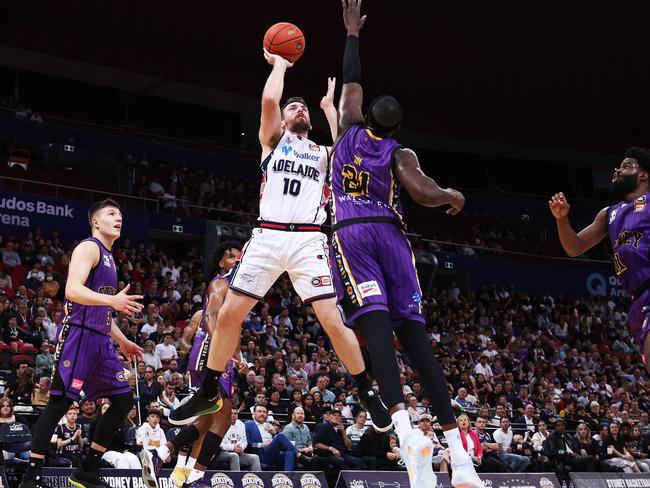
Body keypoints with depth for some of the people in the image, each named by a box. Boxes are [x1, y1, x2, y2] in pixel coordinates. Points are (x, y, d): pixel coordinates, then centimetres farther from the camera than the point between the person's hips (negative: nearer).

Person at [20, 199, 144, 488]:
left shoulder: (108, 258, 23)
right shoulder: (88, 248, -5)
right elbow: (72, 290, -21)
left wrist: (123, 342, 27)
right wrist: (113, 300, -32)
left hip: (100, 340, 10)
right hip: (78, 336, -10)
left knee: (123, 400, 6)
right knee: (59, 402, -10)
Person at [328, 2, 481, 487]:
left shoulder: (351, 131, 15)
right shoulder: (400, 153, 8)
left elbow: (351, 83, 31)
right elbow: (426, 195, -9)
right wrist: (453, 195, 14)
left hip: (351, 234, 0)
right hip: (389, 235, 0)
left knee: (375, 326, -17)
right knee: (415, 335, -4)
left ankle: (406, 428, -39)